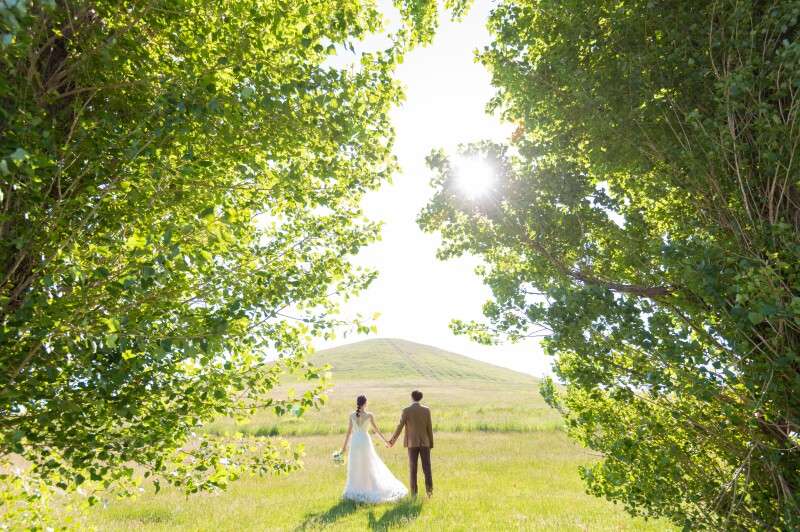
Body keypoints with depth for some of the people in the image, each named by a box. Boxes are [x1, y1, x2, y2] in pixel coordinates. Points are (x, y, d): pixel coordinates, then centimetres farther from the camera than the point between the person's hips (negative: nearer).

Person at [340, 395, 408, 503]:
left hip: (354, 442, 2)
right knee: (370, 466, 10)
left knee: (355, 468, 13)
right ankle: (374, 489, 11)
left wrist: (345, 445, 8)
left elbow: (349, 431, 0)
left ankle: (355, 492, 15)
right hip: (365, 442, -2)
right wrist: (386, 441, 9)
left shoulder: (352, 415, -2)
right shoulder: (369, 415, -8)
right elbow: (376, 430, -3)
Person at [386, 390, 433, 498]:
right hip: (425, 442, 1)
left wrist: (391, 441, 1)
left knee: (413, 468, 7)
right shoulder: (426, 410, -2)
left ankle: (414, 492, 7)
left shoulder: (406, 410, -7)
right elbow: (430, 428, 0)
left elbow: (400, 427, -7)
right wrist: (431, 444, 9)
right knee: (426, 467, 7)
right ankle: (429, 490, 2)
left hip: (412, 443, -1)